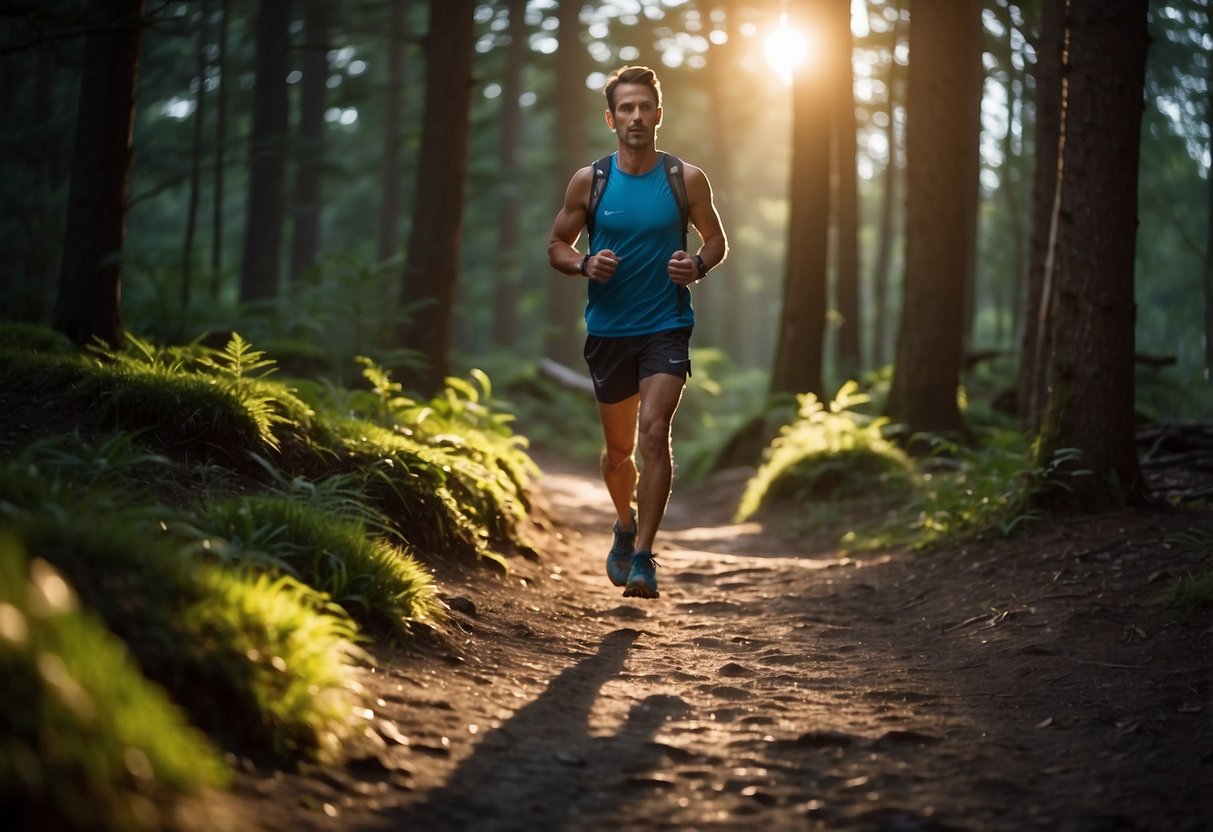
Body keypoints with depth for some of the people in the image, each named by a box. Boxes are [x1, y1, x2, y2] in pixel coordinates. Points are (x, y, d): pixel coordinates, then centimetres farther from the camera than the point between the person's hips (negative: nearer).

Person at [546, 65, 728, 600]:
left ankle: (643, 556, -17)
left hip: (667, 327, -2)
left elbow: (716, 239, 11)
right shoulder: (589, 181, 1)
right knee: (618, 448, 12)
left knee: (654, 430, -20)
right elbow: (557, 246, 8)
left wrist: (699, 266, -12)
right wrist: (585, 265, -14)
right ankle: (626, 523, 42)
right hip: (608, 330, 2)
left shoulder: (686, 179, 0)